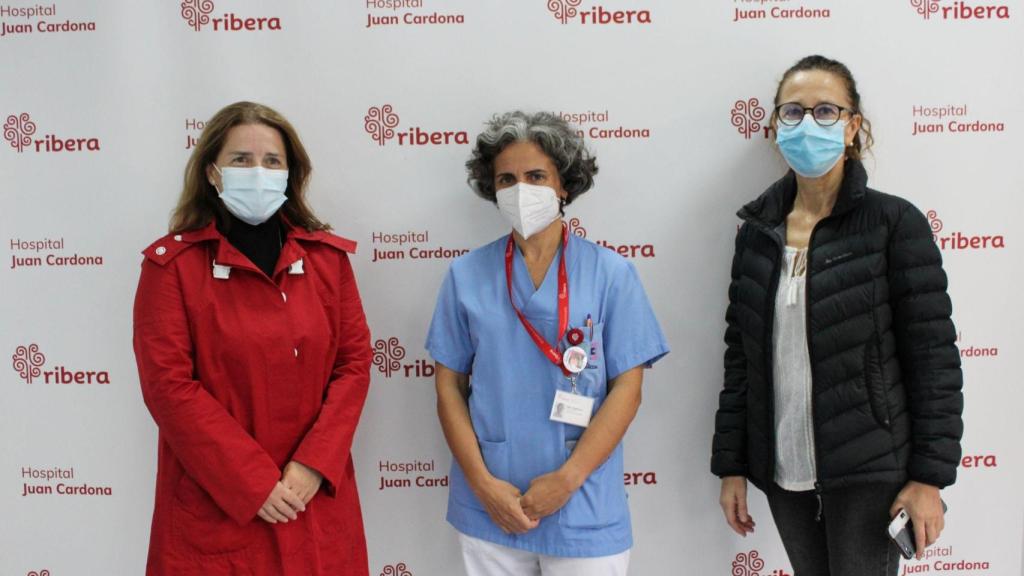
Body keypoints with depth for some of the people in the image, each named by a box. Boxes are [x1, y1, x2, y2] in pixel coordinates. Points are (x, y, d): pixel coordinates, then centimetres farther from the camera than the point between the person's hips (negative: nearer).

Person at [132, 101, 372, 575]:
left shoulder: (327, 255, 4)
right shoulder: (172, 263, -5)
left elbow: (355, 360, 1)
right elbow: (168, 384, -11)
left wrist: (315, 465, -10)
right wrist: (253, 482, -15)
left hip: (317, 496, 3)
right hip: (215, 505, -2)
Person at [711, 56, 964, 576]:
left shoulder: (894, 222, -6)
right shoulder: (757, 230, 5)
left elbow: (933, 357, -7)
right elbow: (740, 355, 6)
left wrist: (930, 476, -10)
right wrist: (731, 466, 6)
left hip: (869, 473, -3)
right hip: (782, 471, 4)